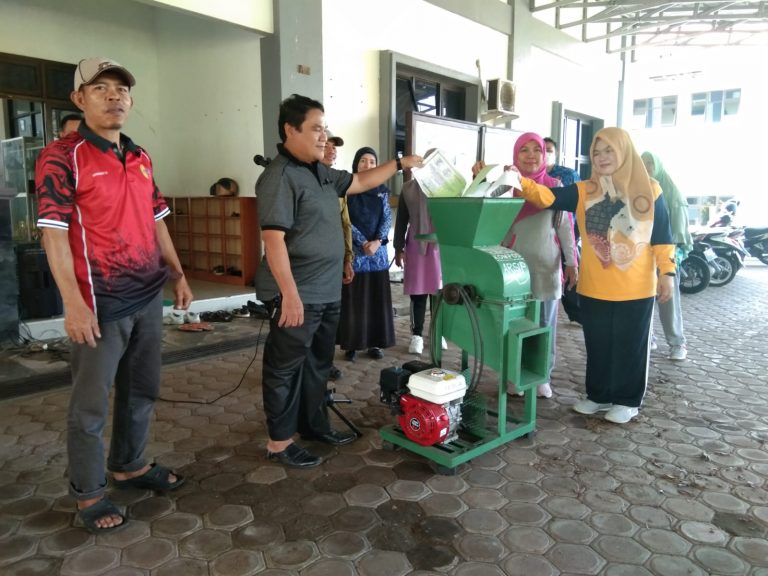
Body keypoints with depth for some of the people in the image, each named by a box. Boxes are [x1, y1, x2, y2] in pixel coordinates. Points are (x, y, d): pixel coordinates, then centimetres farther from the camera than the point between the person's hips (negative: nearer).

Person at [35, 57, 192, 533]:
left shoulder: (141, 158, 12)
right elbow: (54, 233, -14)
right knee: (91, 403, 6)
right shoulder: (62, 156, -9)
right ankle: (89, 493, 23)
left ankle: (130, 466, 36)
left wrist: (178, 274, 14)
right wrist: (74, 302, -20)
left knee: (142, 390, 17)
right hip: (101, 302, -7)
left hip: (149, 297, 7)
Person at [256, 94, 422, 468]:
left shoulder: (321, 173, 12)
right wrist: (290, 294, -26)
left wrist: (400, 164, 24)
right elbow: (274, 239, -22)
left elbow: (360, 182, 28)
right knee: (286, 367, 3)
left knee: (318, 364, 19)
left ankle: (314, 424, 34)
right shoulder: (279, 177, -16)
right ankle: (279, 441, 17)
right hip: (298, 295, -9)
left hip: (327, 292, 10)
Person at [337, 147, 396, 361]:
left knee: (377, 298, 6)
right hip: (353, 250, -3)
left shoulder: (382, 191, 9)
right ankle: (351, 344, 9)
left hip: (378, 250, 4)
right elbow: (344, 220, -8)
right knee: (353, 299, 0)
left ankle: (374, 343, 15)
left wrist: (377, 241, -13)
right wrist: (363, 243, -16)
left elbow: (387, 218, 4)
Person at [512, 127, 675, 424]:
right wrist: (520, 182, -27)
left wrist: (667, 272, -3)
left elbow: (662, 237, 3)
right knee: (598, 345, 13)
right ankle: (599, 395, 29)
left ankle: (627, 400, 24)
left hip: (636, 288, -2)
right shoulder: (583, 191, 3)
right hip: (594, 288, 2)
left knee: (630, 346, 8)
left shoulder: (649, 190, 0)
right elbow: (548, 197, -11)